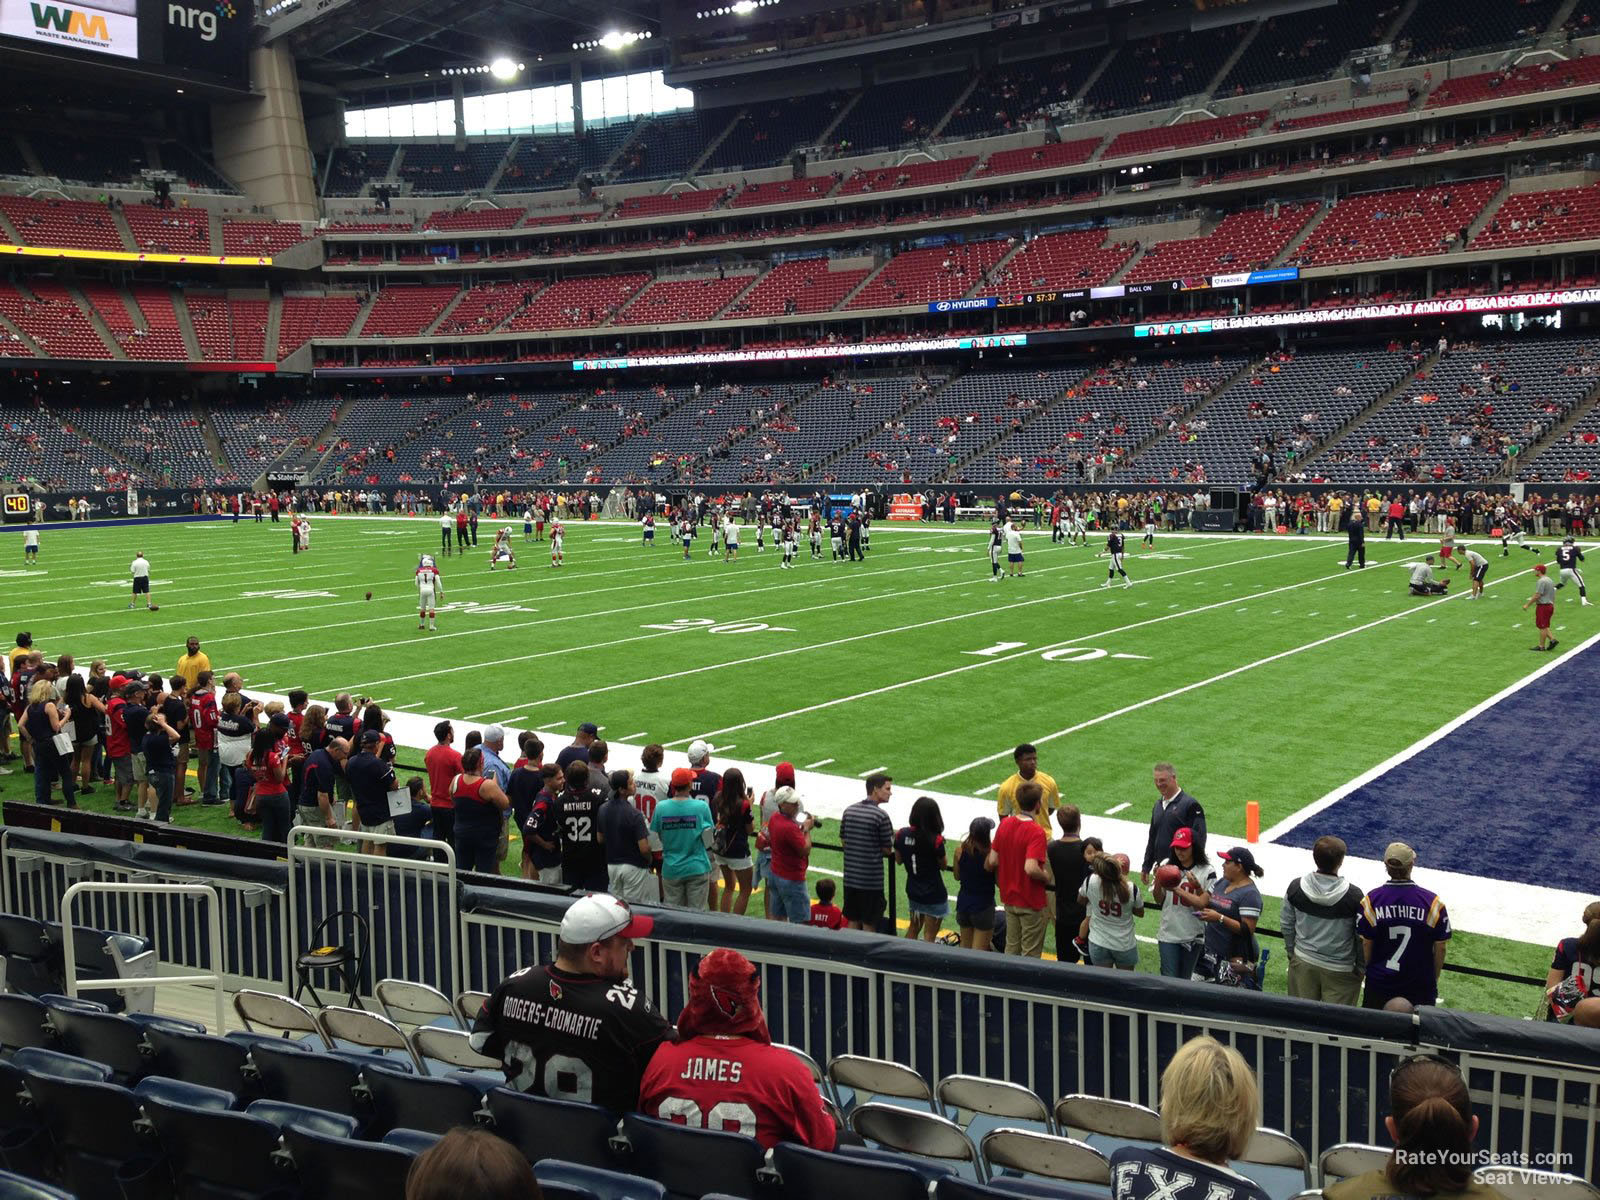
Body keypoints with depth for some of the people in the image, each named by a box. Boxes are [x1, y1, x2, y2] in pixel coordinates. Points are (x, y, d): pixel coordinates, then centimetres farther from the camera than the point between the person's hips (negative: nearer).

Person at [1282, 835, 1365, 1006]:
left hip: (1303, 962, 3)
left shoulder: (1296, 887, -9)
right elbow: (1362, 936, -9)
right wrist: (1361, 967, 6)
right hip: (1340, 969, -3)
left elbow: (1286, 924, 3)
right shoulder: (1353, 895, -18)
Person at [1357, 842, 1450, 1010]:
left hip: (1379, 983, 1)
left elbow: (1365, 944, -3)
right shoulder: (1432, 902, -11)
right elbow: (1440, 947, -5)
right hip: (1420, 984, -1)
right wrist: (1434, 980, 10)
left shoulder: (1371, 900, -9)